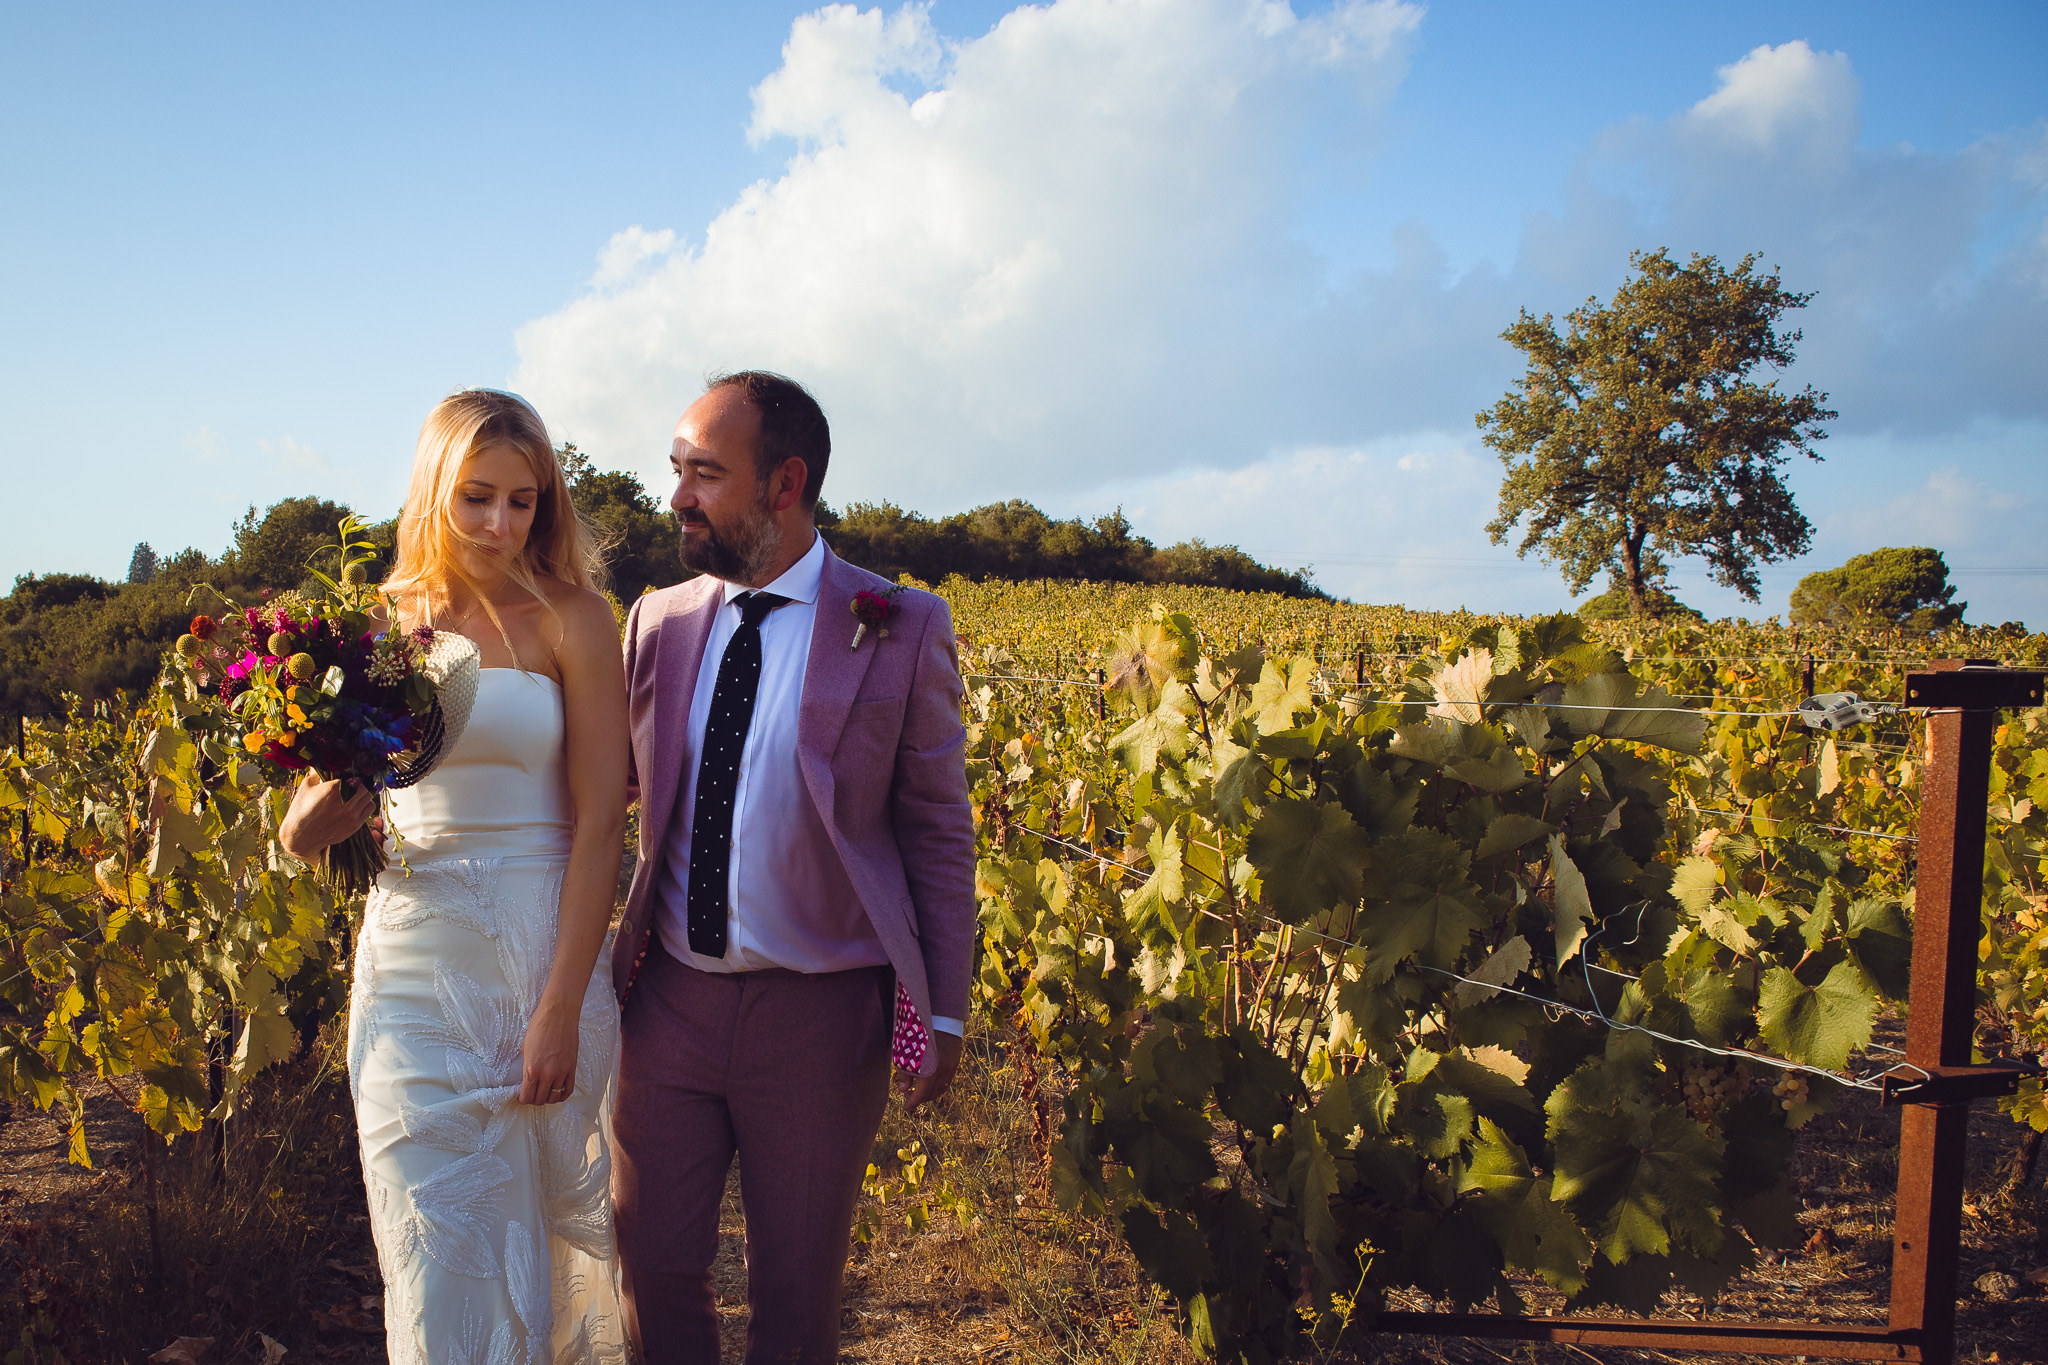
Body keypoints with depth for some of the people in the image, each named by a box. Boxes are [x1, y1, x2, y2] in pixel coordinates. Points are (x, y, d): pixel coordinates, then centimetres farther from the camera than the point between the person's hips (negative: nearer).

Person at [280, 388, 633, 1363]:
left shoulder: (572, 619, -3)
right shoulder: (380, 625, 6)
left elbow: (598, 822, -8)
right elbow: (300, 838, 7)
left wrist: (561, 1008, -15)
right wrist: (330, 797, -18)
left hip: (542, 952, -2)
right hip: (413, 962, 3)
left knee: (535, 1237, 11)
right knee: (435, 1257, 5)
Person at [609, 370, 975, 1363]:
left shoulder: (901, 630, -8)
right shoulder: (658, 621, 3)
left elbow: (938, 833, -4)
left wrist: (944, 1014, -3)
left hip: (818, 1014, -3)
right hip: (672, 995, 3)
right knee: (655, 1267, 13)